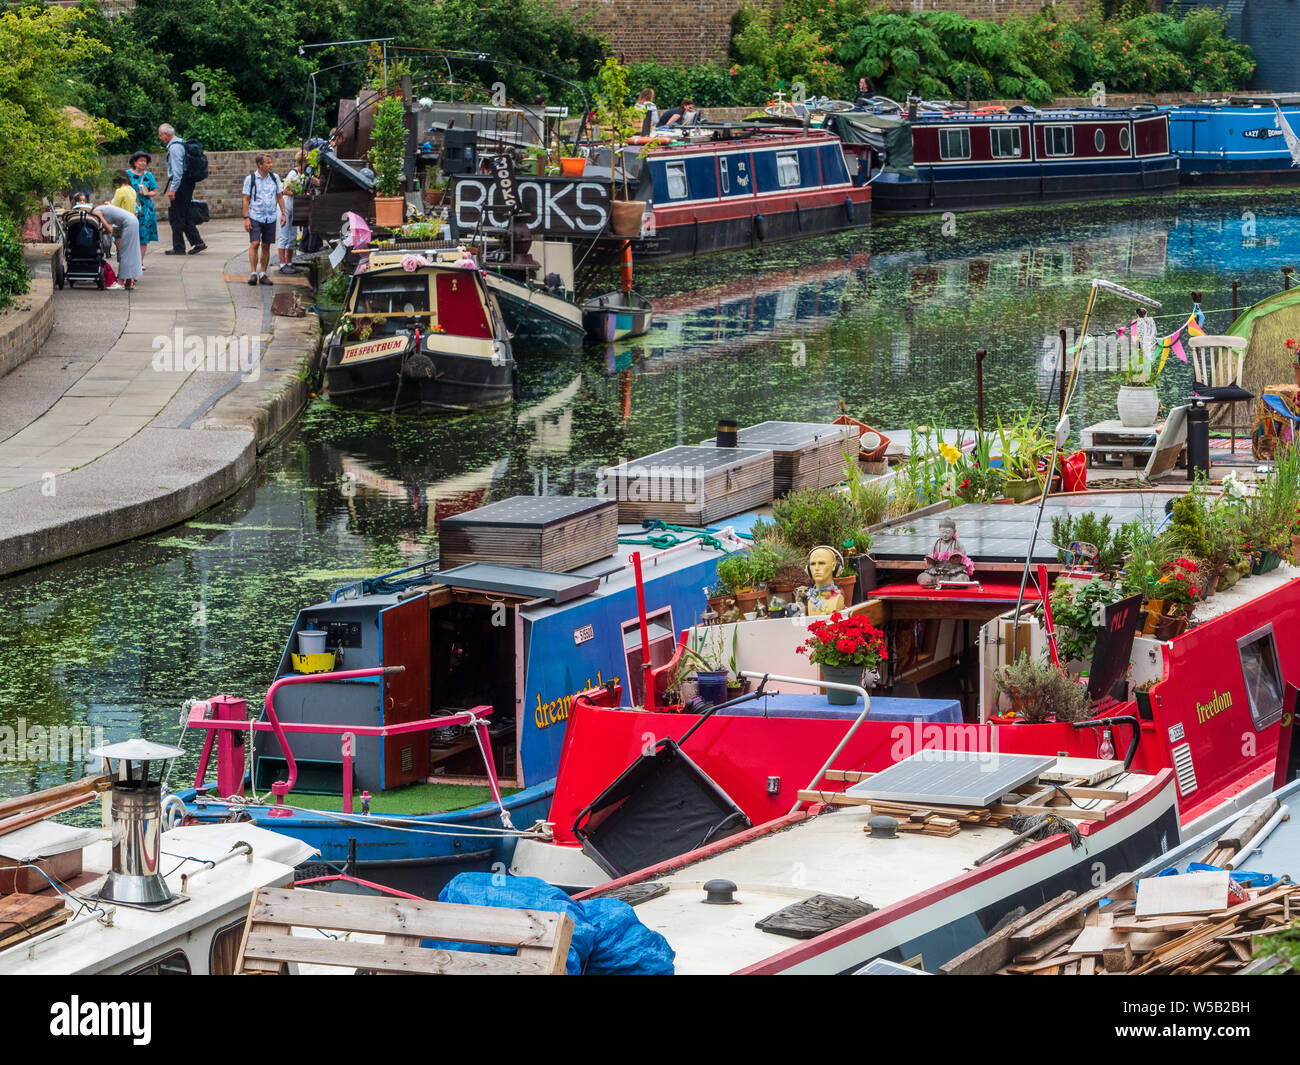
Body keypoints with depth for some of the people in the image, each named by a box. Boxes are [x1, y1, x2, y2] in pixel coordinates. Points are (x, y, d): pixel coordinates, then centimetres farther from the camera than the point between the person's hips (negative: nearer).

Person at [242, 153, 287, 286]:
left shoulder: (275, 178, 9)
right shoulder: (250, 179, -1)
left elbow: (280, 196, 15)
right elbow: (246, 199, -1)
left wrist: (283, 214, 7)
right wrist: (246, 218, -8)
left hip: (270, 218, 3)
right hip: (255, 217, -3)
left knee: (266, 246, 5)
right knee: (254, 244, -13)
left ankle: (263, 274, 12)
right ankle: (253, 273, -13)